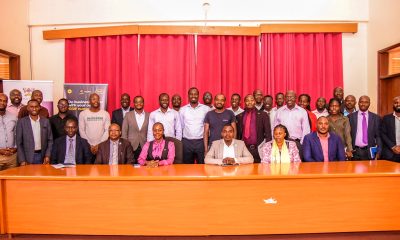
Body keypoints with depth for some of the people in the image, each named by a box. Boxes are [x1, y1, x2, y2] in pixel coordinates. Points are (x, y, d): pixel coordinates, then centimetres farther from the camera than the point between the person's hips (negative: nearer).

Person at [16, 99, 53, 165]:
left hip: (42, 157, 2)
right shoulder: (21, 122, 0)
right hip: (28, 157, -1)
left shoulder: (46, 121, 5)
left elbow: (50, 140, 7)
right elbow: (19, 143, 0)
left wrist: (47, 156, -3)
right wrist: (22, 160, -6)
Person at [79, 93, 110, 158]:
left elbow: (107, 131, -2)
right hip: (87, 147, 0)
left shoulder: (105, 114, 2)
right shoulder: (83, 114, 2)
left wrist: (99, 145, -10)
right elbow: (81, 131, 1)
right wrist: (90, 145, -6)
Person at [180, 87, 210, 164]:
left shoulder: (206, 109, 1)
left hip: (201, 142, -1)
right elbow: (181, 126, 11)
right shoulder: (182, 110, 6)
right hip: (187, 142, 1)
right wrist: (180, 142, 9)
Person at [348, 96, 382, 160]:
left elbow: (378, 136, 6)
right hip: (354, 151, -1)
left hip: (369, 152, 1)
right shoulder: (350, 117, 3)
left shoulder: (376, 118, 6)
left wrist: (378, 151, -4)